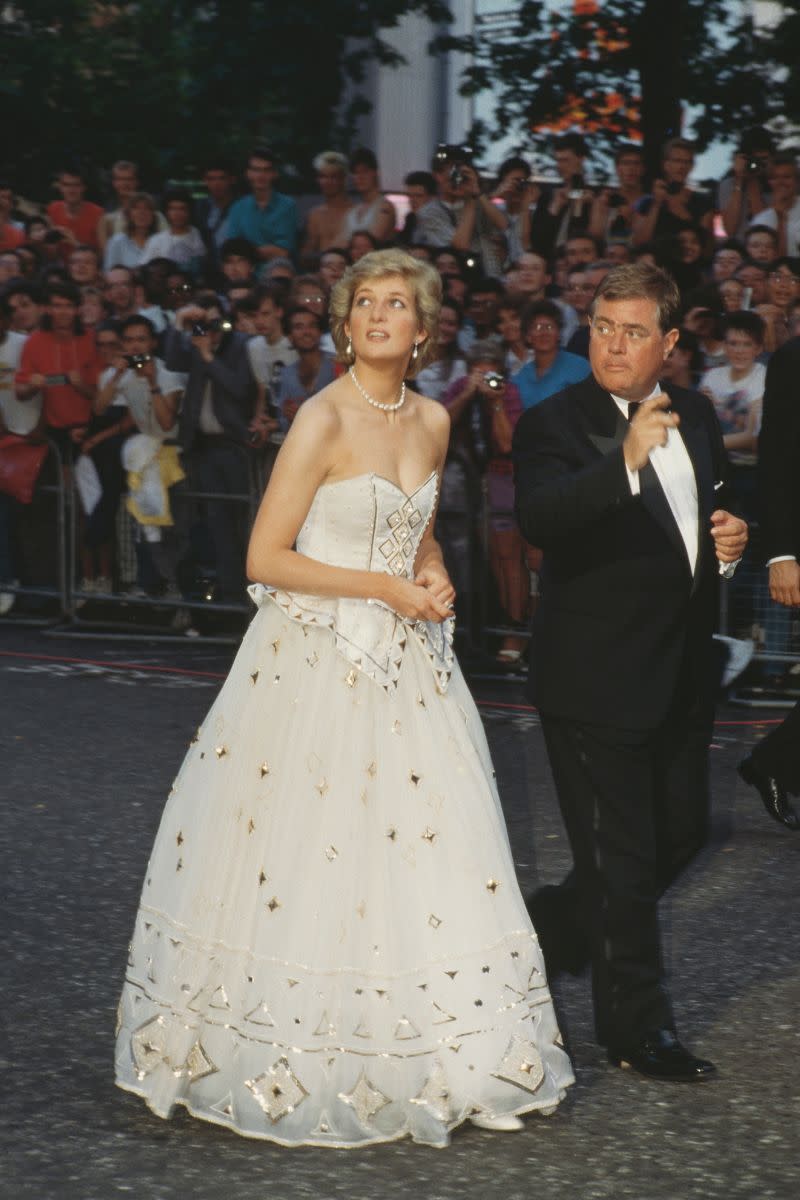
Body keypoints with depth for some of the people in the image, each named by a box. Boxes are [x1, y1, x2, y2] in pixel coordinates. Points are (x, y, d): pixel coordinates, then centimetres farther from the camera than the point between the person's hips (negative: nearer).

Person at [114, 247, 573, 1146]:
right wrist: (384, 587, -15)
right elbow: (265, 559, -14)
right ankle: (302, 1060, 11)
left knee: (424, 855, 3)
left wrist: (434, 574, 3)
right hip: (319, 660, -6)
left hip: (407, 666, 6)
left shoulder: (432, 422, 8)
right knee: (309, 853, -1)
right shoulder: (323, 421, -12)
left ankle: (428, 1052, 13)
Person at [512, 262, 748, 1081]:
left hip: (679, 676, 7)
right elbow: (539, 518, -32)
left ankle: (540, 937, 35)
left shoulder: (694, 416, 8)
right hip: (596, 677, -7)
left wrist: (730, 542, 0)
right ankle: (636, 1023, 15)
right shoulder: (555, 423, -13)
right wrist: (624, 463, -46)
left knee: (680, 833, 17)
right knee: (620, 858, 2)